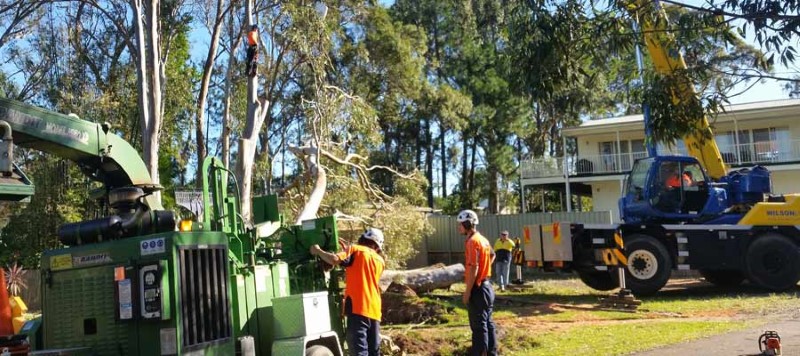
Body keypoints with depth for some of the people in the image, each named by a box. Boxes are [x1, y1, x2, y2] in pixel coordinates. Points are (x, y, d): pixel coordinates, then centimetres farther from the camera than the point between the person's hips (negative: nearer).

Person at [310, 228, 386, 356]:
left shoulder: (355, 250, 2)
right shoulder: (380, 261, 19)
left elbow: (335, 259, -12)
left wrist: (318, 251, 3)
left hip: (357, 307, -6)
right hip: (374, 310, 6)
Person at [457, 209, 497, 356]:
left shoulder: (472, 241, -18)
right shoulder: (483, 239, 12)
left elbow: (473, 268, -22)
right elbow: (492, 255, 32)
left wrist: (467, 292, -19)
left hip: (477, 289, -10)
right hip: (486, 286, 10)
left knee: (478, 325, -5)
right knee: (488, 322, 15)